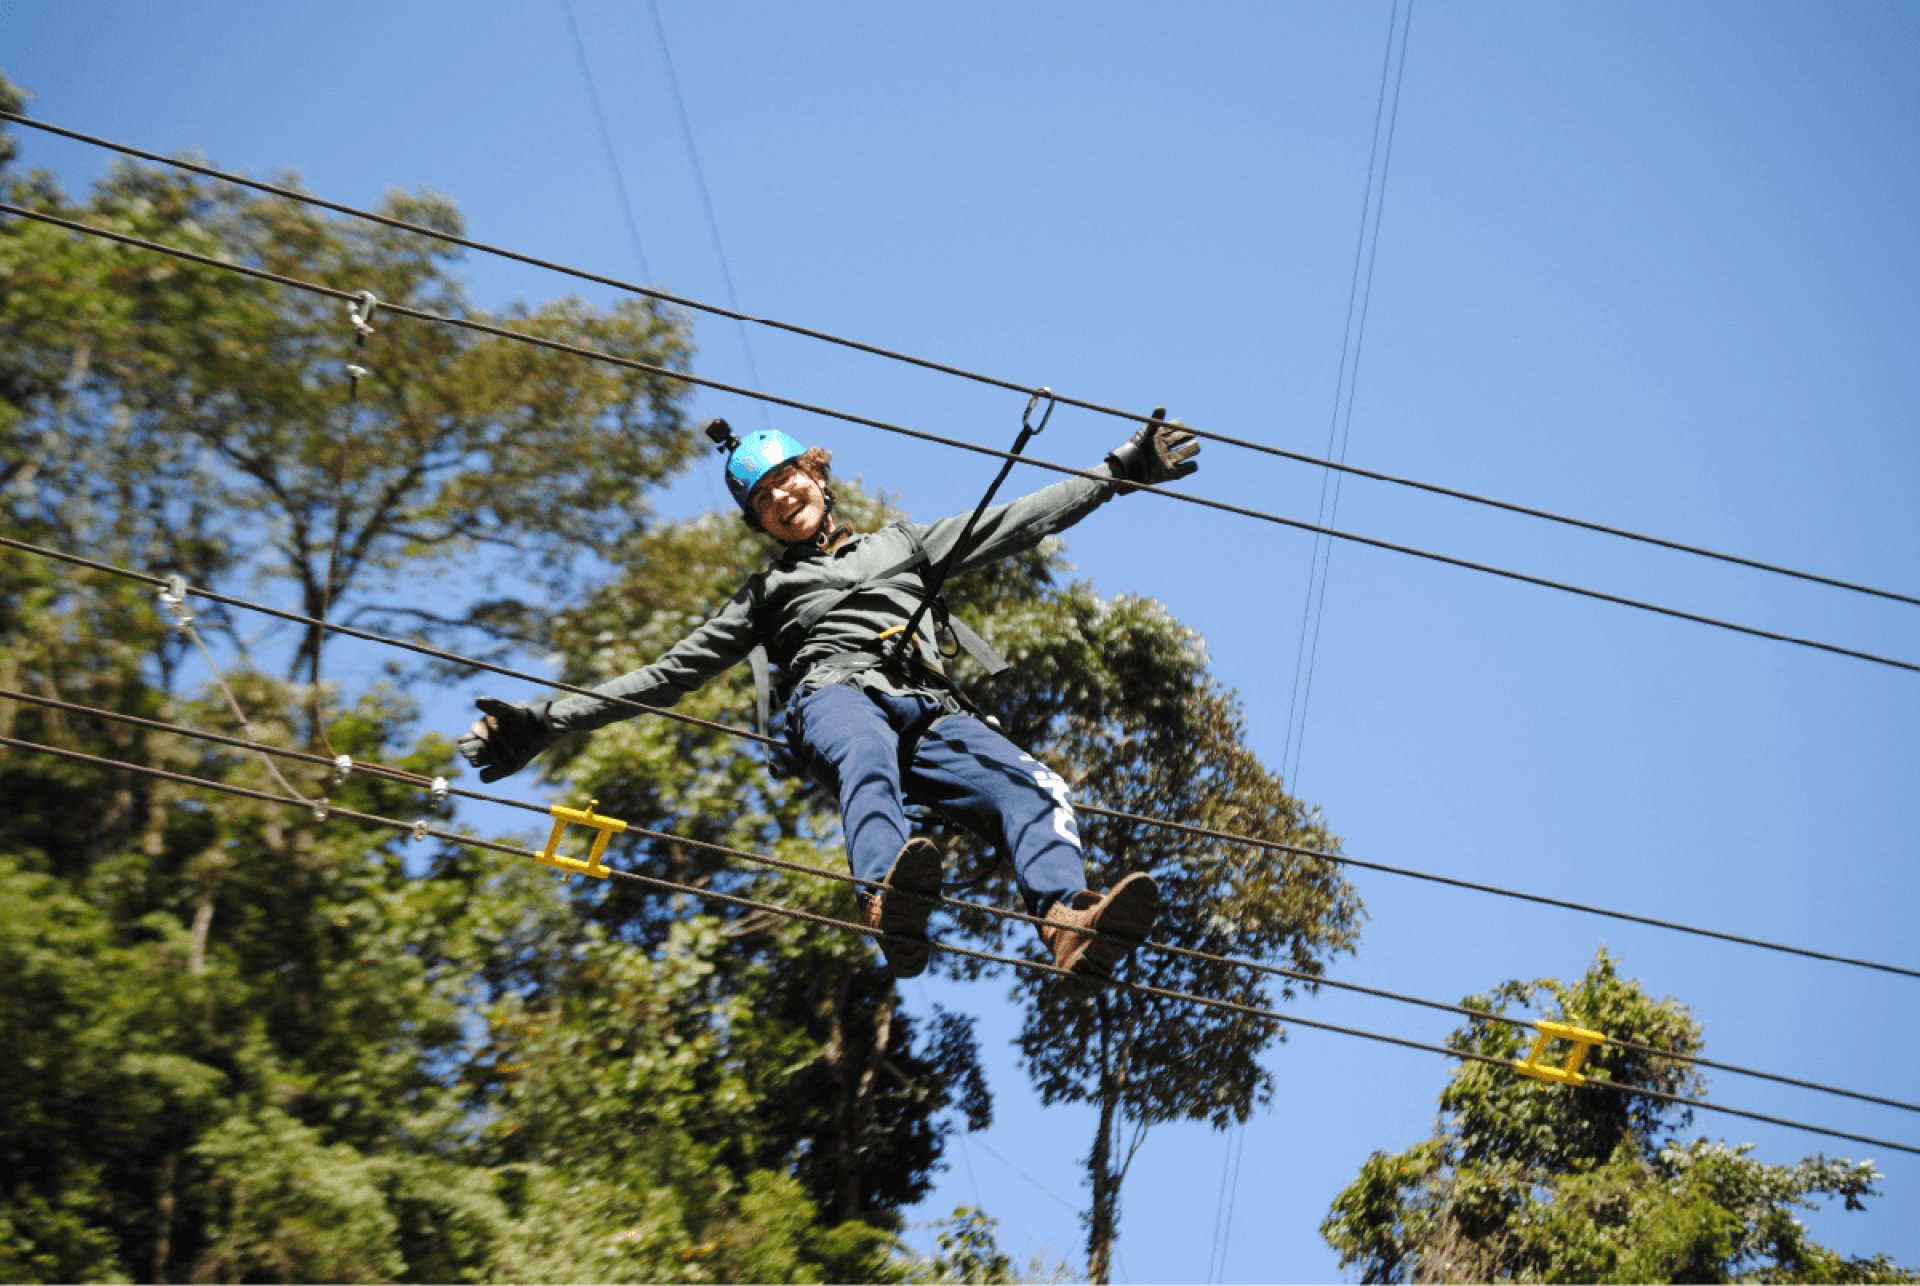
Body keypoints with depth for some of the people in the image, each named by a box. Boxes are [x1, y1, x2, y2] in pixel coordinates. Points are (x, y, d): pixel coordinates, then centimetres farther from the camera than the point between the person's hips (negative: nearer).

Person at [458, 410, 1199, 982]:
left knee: (1033, 789, -31)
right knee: (868, 762, -42)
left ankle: (1068, 922, -57)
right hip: (836, 696, -2)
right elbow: (669, 675, 30)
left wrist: (1122, 470, 25)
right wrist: (547, 724, 22)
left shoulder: (902, 544, 36)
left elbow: (1022, 523, 32)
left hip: (930, 711, 2)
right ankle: (891, 904, -71)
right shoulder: (766, 592, 34)